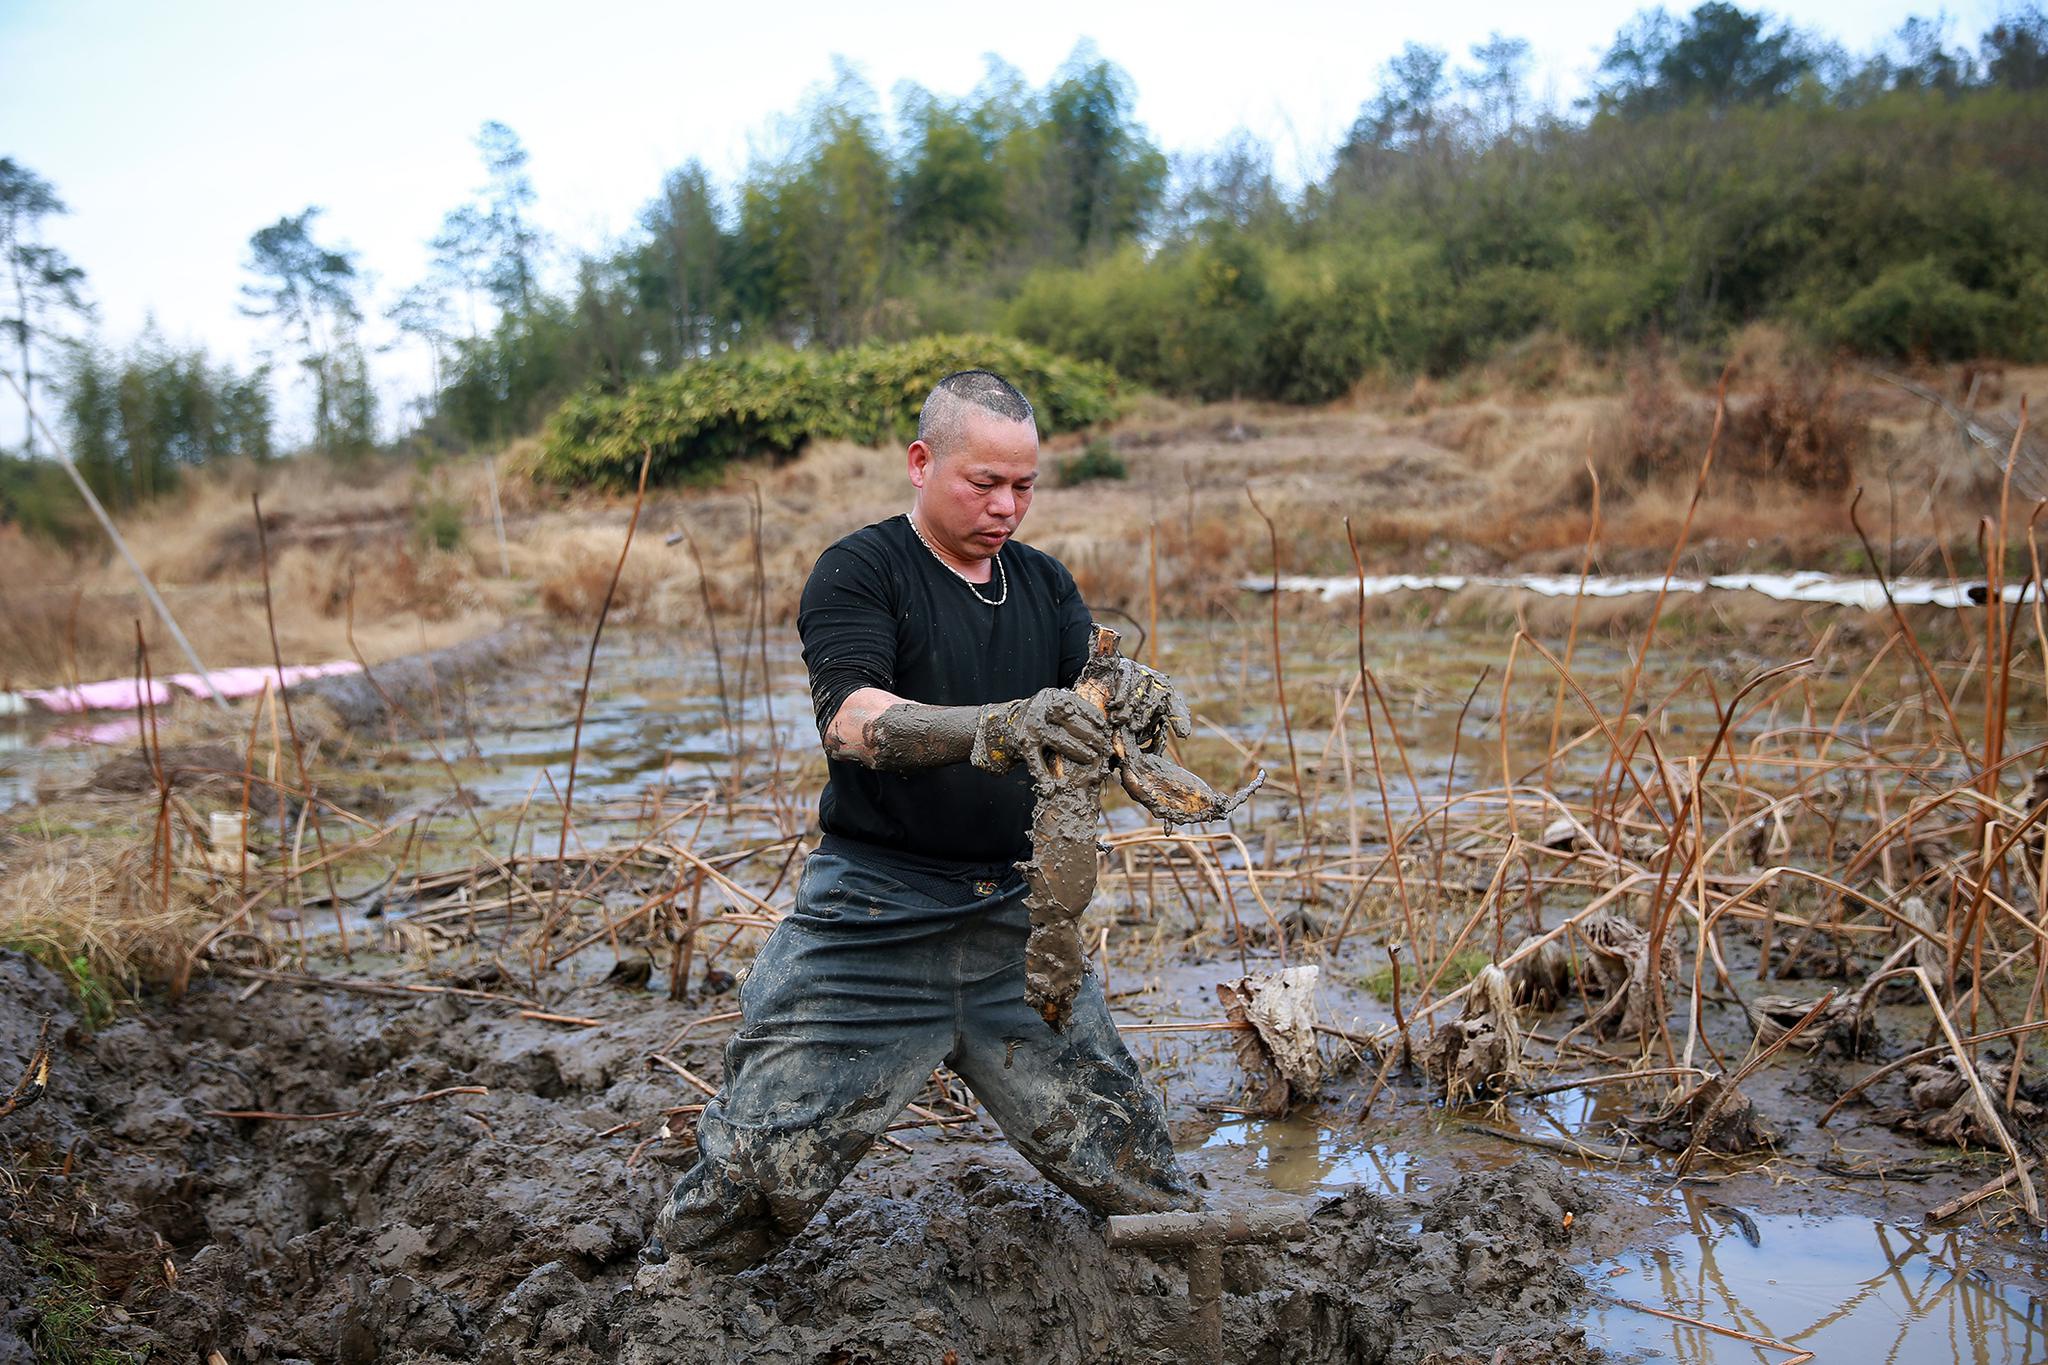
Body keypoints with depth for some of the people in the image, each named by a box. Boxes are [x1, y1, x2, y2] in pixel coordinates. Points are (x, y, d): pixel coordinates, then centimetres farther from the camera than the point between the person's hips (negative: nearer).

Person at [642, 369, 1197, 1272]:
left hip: (1016, 919, 5)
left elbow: (1091, 711, 1)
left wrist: (1135, 699, -24)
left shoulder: (1045, 584, 12)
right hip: (874, 918, -4)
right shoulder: (858, 572, -6)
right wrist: (998, 727, -40)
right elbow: (853, 719, -23)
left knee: (1131, 1167, 8)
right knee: (761, 1164, -1)